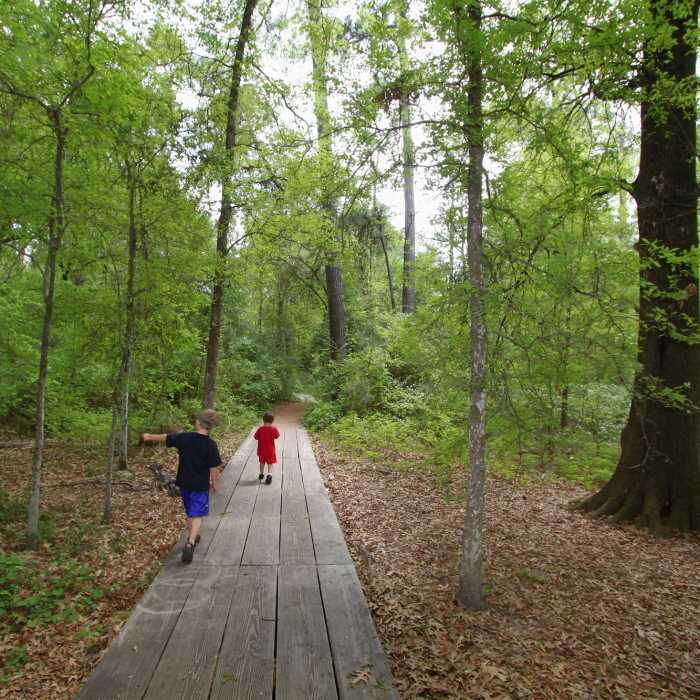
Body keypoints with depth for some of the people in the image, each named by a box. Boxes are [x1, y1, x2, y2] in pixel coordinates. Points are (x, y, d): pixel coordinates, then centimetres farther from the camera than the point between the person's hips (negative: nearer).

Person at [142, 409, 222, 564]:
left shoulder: (183, 438, -8)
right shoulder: (211, 445, -16)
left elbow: (164, 438, 7)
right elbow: (214, 468, -13)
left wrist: (149, 437, 24)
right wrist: (214, 483, 3)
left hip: (184, 483, 4)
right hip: (200, 486, -4)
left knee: (189, 513, 22)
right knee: (197, 516, 1)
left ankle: (192, 537, 40)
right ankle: (190, 544, -16)